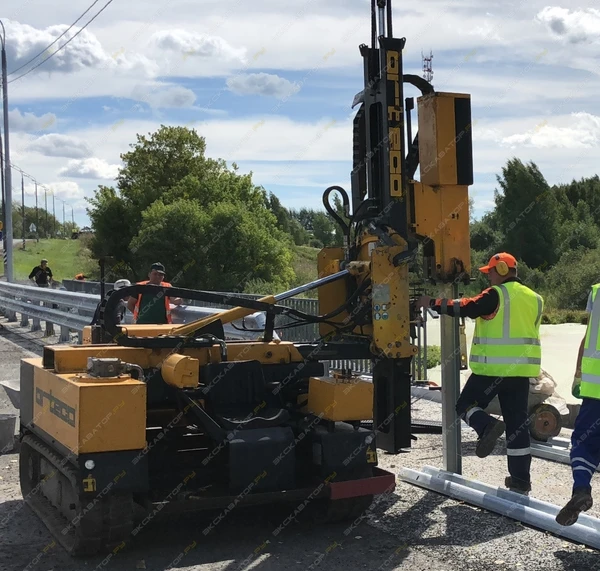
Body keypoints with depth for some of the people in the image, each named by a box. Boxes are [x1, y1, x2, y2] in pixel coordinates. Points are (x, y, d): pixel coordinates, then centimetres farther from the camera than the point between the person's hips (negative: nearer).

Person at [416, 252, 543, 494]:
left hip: (493, 367, -6)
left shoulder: (497, 294, -9)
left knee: (466, 405, 10)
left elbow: (467, 308, -14)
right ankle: (520, 479, 10)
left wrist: (432, 303, -6)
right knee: (517, 422, 9)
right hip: (522, 369, 6)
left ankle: (487, 426, -19)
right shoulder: (534, 298, 14)